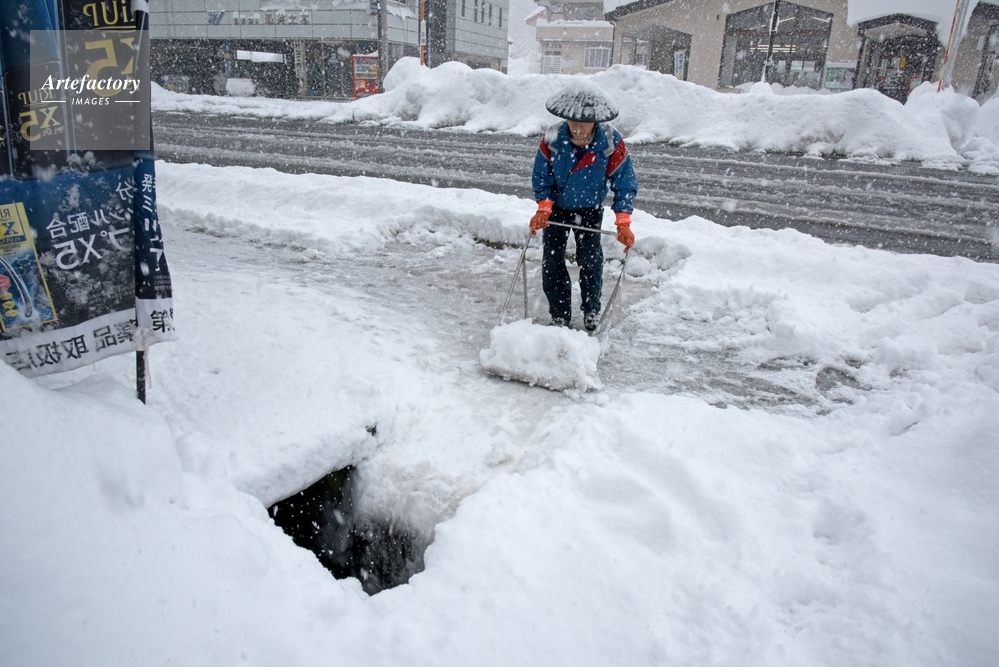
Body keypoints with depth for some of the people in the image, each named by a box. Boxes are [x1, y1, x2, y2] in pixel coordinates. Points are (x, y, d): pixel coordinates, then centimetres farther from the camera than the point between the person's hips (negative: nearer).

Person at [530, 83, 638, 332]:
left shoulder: (612, 144, -25)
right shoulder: (552, 139, -24)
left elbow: (625, 184, -18)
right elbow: (541, 178, -13)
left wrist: (623, 223, -28)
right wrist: (543, 208, -29)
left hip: (589, 210, -1)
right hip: (556, 208, 1)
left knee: (590, 260, -3)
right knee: (552, 261, -1)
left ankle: (592, 311, 19)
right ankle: (559, 317, 12)